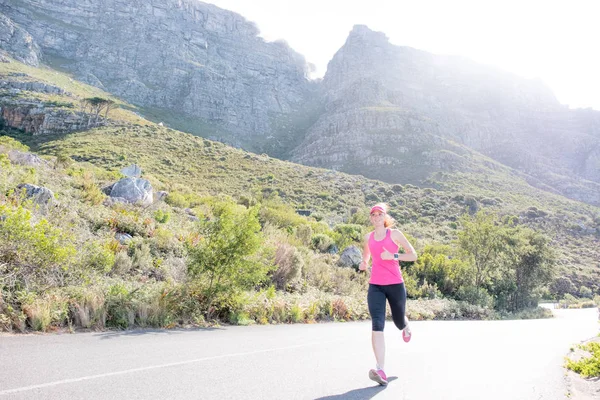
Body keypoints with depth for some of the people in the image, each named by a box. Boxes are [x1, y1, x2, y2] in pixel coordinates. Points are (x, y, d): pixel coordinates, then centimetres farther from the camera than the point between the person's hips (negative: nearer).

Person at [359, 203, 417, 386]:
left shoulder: (395, 234, -1)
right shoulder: (368, 237, 9)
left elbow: (413, 255, -1)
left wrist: (393, 256, -16)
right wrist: (363, 264, 5)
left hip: (395, 284, -1)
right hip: (375, 286, 2)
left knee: (398, 321, 17)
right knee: (377, 325, -15)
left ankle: (406, 327, 58)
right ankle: (381, 371, -20)